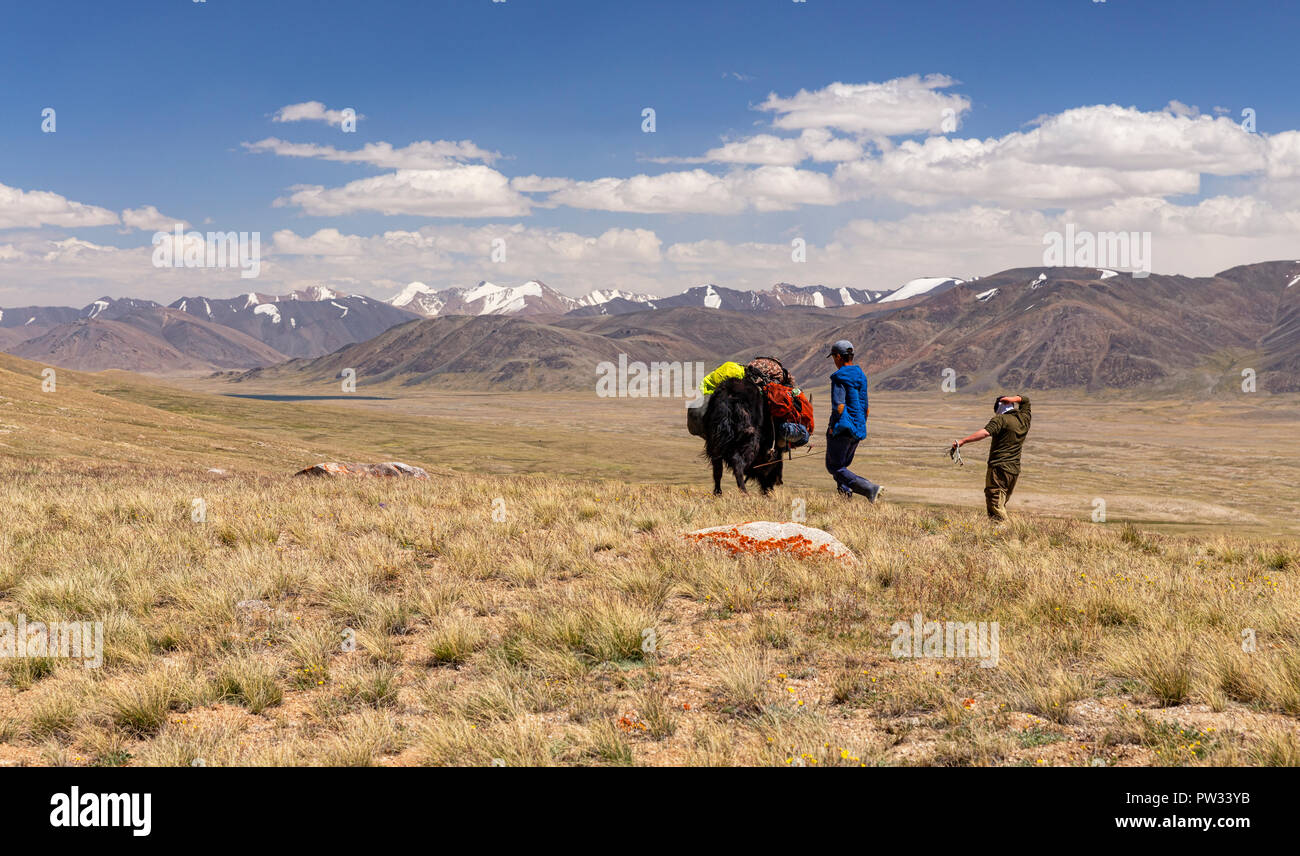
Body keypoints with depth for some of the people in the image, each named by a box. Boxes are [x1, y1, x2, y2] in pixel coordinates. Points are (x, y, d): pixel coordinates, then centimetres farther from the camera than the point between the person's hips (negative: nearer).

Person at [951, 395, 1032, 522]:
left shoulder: (1001, 419, -8)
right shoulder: (1024, 418, 13)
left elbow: (985, 432, -24)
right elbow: (1025, 400, 32)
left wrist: (963, 441, -26)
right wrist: (1013, 399, 12)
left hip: (999, 468, -7)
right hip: (1015, 470, 7)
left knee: (995, 507, -9)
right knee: (1002, 505, 14)